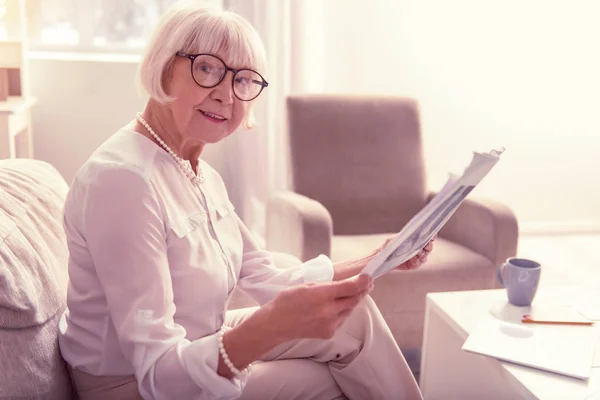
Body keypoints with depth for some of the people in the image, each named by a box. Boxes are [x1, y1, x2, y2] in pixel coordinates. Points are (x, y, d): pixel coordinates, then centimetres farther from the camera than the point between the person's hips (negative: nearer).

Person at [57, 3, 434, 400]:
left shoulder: (203, 177, 2)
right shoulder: (122, 177, -27)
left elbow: (268, 279, 6)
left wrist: (377, 261, -1)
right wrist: (272, 326, -46)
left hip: (196, 349, 8)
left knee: (352, 314, -1)